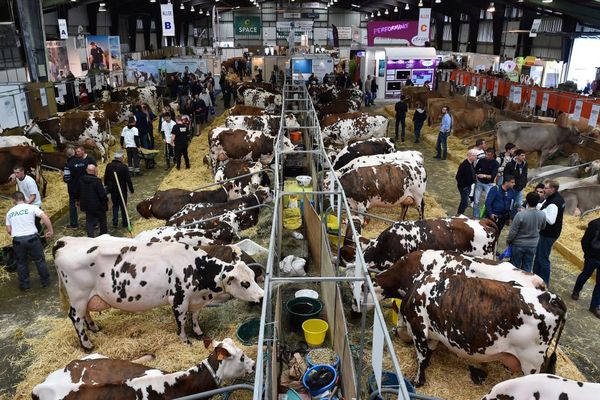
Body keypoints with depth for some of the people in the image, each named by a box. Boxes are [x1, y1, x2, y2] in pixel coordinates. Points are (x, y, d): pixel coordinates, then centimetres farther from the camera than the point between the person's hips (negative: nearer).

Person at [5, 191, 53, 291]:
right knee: (39, 260, 14)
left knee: (21, 263, 19)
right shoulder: (32, 207, 0)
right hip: (32, 238, -2)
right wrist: (50, 231, -5)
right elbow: (45, 217, -12)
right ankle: (45, 281, 24)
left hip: (17, 240, 2)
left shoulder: (9, 212, 10)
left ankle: (24, 284, 28)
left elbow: (9, 230, 10)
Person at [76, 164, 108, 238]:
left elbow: (77, 192, 11)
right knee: (102, 220, 15)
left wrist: (78, 200, 26)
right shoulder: (97, 181, -22)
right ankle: (104, 234, 28)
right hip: (98, 206, -5)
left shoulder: (81, 180, -1)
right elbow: (102, 194, -21)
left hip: (87, 205, 5)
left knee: (89, 221, 12)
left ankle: (90, 236, 3)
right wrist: (106, 200, -4)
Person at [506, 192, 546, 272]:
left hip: (519, 245, -4)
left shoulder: (520, 215, -26)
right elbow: (542, 227, 10)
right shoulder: (542, 215, -11)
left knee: (514, 267, 11)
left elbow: (513, 231, -17)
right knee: (527, 269, 15)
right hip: (532, 245, 4)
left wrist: (508, 241, 0)